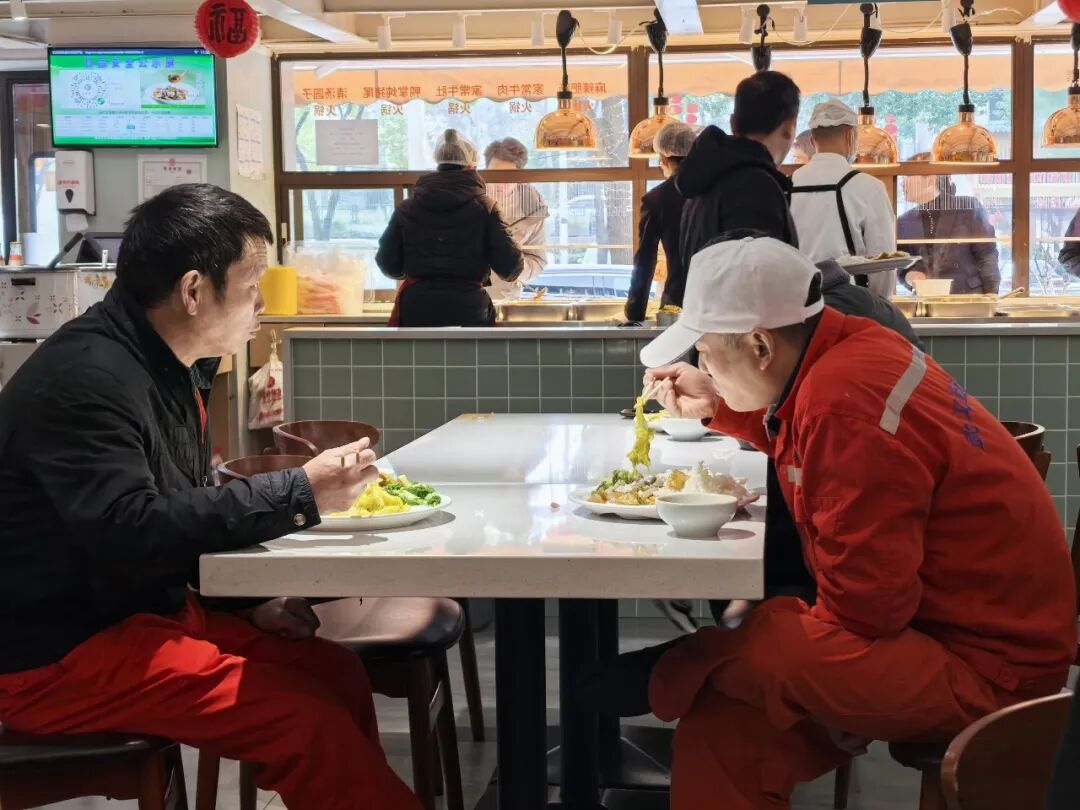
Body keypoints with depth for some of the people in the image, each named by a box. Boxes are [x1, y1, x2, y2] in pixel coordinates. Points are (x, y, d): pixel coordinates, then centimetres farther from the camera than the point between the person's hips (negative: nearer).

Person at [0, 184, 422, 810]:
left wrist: (248, 601, 4)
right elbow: (130, 533, -31)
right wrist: (299, 495, -30)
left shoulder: (176, 368, 9)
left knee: (335, 671, -1)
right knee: (309, 720, -20)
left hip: (149, 608, 9)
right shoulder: (86, 380, -21)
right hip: (60, 654, -9)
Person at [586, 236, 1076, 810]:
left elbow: (863, 609, -24)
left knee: (727, 659, -24)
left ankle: (661, 680, 4)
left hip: (980, 665, -9)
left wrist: (762, 628, -8)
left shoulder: (845, 403, -27)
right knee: (723, 717, -2)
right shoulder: (850, 349, 2)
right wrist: (717, 406, 23)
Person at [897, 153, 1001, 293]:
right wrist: (908, 275, -7)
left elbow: (987, 255, -1)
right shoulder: (904, 222, 8)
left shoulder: (969, 207, -1)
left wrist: (991, 298, -9)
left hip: (969, 297, -3)